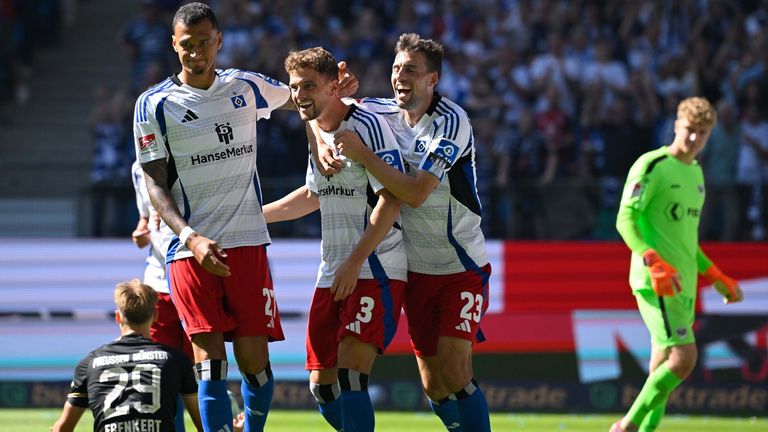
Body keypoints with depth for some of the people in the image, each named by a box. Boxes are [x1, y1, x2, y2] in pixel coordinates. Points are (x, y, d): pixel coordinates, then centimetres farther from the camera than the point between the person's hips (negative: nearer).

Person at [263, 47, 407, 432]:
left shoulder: (366, 126, -11)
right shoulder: (318, 131, 15)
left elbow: (391, 199, -18)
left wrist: (355, 262, -23)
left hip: (375, 273, -8)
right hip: (332, 276, 8)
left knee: (350, 375, -19)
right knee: (322, 384, 5)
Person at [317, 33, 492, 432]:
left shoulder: (451, 123, -17)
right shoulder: (384, 113, 1)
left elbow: (415, 193, -26)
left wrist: (362, 154, -24)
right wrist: (322, 147, -7)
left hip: (462, 268, -6)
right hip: (415, 269, 6)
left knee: (455, 376, -15)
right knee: (433, 385, 5)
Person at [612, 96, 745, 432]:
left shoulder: (695, 172, 19)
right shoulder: (652, 165, -8)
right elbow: (626, 219, -15)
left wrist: (716, 278, 28)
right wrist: (654, 262, -28)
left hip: (683, 284, 9)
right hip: (655, 281, -9)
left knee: (663, 369, 5)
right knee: (683, 357, -17)